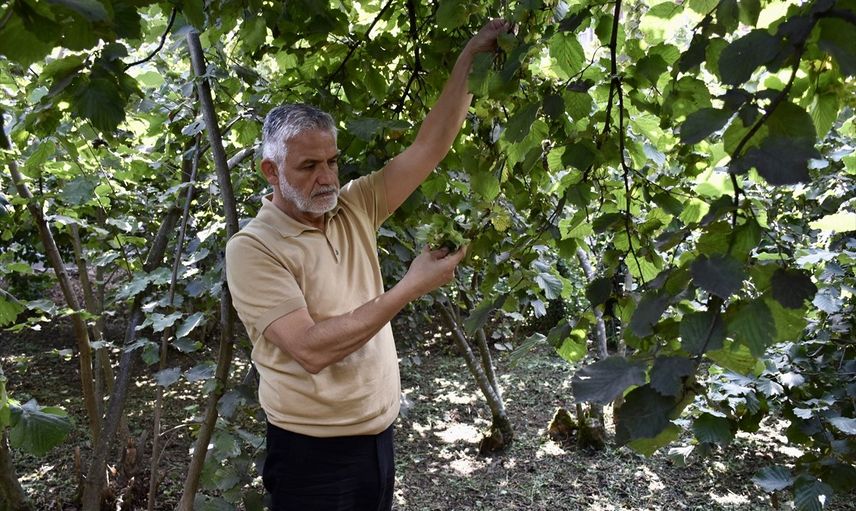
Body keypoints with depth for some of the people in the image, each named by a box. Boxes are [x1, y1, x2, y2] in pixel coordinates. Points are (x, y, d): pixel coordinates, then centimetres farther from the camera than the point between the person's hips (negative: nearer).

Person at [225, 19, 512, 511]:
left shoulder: (355, 208, 1)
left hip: (378, 433, 6)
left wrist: (469, 59, -10)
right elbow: (310, 349, -27)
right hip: (314, 452, -5)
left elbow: (429, 148, -3)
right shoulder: (252, 248, -17)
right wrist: (411, 288, -25)